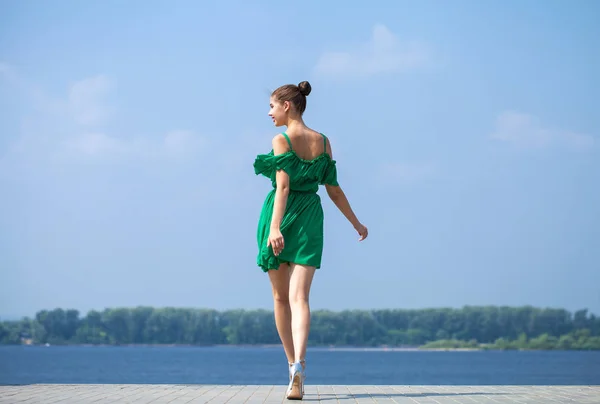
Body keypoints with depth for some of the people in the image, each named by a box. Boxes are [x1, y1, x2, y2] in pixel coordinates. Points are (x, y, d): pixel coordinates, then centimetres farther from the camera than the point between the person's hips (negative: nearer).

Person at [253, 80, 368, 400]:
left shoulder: (281, 140, -7)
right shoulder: (323, 142, 9)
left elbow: (283, 186, -18)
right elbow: (334, 190, 11)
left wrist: (275, 228, -25)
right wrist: (356, 223, 22)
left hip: (282, 215, -3)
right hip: (310, 218, 3)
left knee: (281, 297, 13)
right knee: (299, 297, -7)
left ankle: (292, 364, 20)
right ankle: (299, 362, -29)